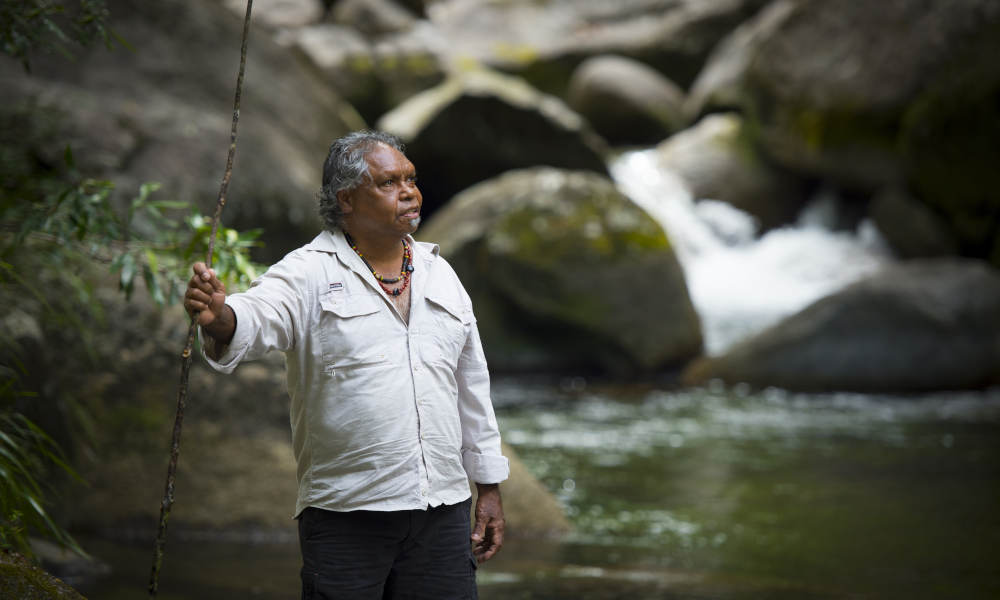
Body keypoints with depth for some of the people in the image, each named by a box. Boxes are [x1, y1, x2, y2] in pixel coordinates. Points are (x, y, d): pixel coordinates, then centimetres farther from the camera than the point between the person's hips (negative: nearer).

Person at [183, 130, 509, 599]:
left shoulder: (439, 274, 15)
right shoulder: (311, 272, -3)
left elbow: (472, 387, 19)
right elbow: (258, 317, -24)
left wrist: (489, 486, 18)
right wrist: (219, 318, -47)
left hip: (443, 511, 5)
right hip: (346, 515, -5)